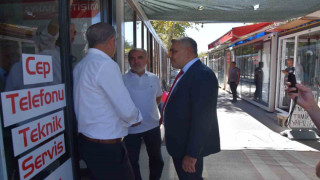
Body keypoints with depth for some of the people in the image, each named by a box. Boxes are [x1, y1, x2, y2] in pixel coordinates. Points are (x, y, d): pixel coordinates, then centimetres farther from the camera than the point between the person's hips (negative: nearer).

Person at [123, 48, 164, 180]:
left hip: (153, 126, 4)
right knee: (132, 162, 15)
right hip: (131, 128, -3)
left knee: (156, 159, 21)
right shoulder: (123, 80, -11)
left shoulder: (154, 78, 1)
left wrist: (148, 108, 4)